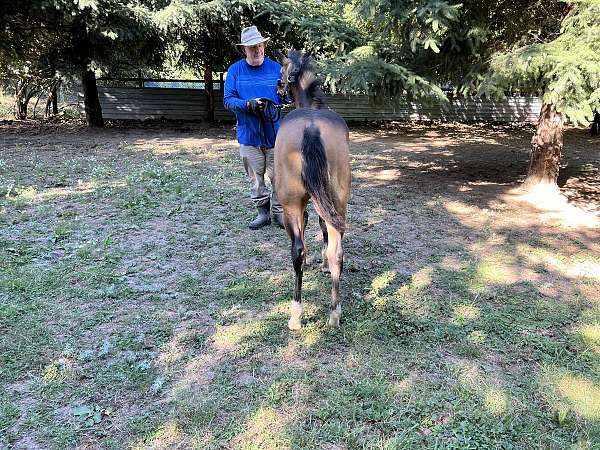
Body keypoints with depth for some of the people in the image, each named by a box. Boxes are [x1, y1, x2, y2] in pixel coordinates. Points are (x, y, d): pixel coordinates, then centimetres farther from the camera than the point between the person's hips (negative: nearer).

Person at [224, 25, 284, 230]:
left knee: (278, 176, 3)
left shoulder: (276, 68, 4)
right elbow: (228, 100, -3)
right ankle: (262, 212, 22)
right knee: (255, 178, 9)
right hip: (249, 136, 1)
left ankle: (279, 212, 16)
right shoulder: (235, 70, 3)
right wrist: (248, 104, -20)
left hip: (275, 134, 0)